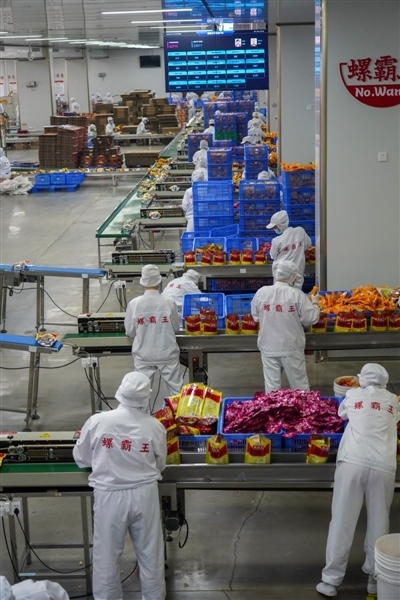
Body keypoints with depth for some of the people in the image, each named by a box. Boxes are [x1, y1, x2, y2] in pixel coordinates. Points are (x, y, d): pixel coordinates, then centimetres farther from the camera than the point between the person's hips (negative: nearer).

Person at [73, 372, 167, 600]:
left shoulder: (97, 421, -12)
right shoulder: (155, 426, -9)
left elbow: (81, 458, 2)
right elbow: (160, 465, 5)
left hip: (109, 496, -1)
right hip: (144, 494, 1)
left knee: (107, 556, 14)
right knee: (150, 554, 17)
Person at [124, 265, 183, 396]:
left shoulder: (134, 304, -11)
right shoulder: (168, 302, -12)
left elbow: (130, 331, -1)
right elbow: (176, 328, 2)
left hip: (143, 354, 1)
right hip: (167, 353, -1)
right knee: (176, 389, 10)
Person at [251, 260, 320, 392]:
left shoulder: (261, 292, -5)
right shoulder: (297, 294, -13)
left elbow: (255, 316, 8)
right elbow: (310, 319, -9)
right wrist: (314, 304, 9)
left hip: (268, 348, 2)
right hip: (291, 348, -2)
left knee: (271, 386, 8)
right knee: (300, 386, 11)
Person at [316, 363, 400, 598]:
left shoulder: (353, 395, 17)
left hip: (353, 462, -1)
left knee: (342, 521, 1)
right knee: (379, 522, 12)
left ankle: (331, 580, 4)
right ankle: (375, 578, 19)